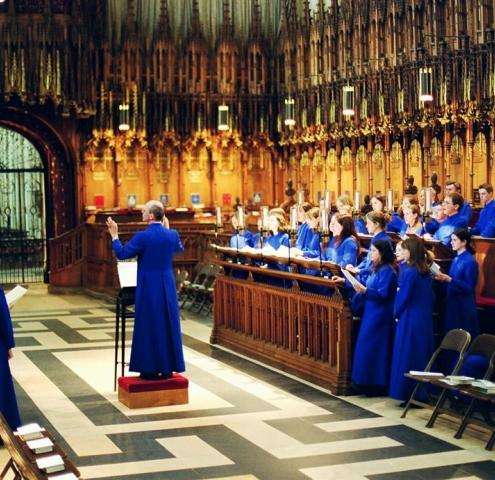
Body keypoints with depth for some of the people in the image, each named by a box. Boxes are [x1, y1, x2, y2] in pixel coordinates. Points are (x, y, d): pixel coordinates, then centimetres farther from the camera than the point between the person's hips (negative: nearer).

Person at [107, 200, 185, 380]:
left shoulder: (142, 237, -16)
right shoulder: (172, 235, -1)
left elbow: (121, 253, -11)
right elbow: (180, 249, 21)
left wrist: (114, 235, 2)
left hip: (148, 288, -4)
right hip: (168, 287, 4)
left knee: (149, 327, 4)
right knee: (167, 325, 11)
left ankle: (150, 370, 8)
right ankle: (167, 368, 17)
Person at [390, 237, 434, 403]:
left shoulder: (409, 271, -17)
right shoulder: (424, 270, 7)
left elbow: (403, 296, -15)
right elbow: (429, 295, 13)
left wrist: (396, 313, -2)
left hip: (409, 319, -8)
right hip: (425, 318, 8)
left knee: (406, 355, -1)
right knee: (422, 354, 12)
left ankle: (406, 392, 3)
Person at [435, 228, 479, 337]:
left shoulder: (470, 261, -15)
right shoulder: (456, 259, 9)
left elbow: (469, 287, -19)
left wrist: (449, 279, -24)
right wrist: (443, 278, 0)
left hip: (464, 307, -8)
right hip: (452, 303, 8)